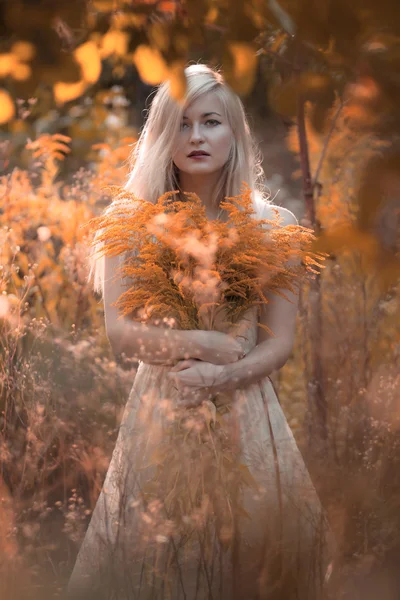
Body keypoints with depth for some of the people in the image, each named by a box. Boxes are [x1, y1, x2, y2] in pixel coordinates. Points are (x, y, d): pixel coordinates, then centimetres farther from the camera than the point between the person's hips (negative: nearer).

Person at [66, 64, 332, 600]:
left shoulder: (273, 227, -1)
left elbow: (280, 343, -2)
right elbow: (120, 331, -8)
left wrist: (226, 375, -20)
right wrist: (204, 344, -17)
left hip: (245, 414, 1)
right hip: (160, 410, 0)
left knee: (252, 551, 6)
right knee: (153, 556, 6)